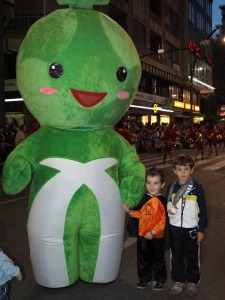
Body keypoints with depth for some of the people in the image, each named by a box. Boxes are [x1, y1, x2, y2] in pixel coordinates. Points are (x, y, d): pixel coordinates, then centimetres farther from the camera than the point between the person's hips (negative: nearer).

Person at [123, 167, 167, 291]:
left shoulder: (162, 201, -19)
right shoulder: (144, 199, -3)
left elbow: (164, 220, -20)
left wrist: (153, 232, -21)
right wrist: (129, 211, -9)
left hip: (157, 236, -4)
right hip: (142, 234, 5)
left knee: (158, 258, 16)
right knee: (143, 258, 19)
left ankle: (159, 279, 37)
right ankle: (144, 278, 39)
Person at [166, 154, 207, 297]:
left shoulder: (197, 188, -12)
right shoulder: (171, 187, -4)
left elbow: (203, 209, -5)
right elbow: (167, 202, 11)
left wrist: (201, 230, -4)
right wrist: (169, 207, -13)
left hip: (191, 229, -2)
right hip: (174, 228, 3)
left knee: (192, 257, 13)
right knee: (176, 256, 15)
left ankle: (192, 282, 32)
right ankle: (179, 281, 33)